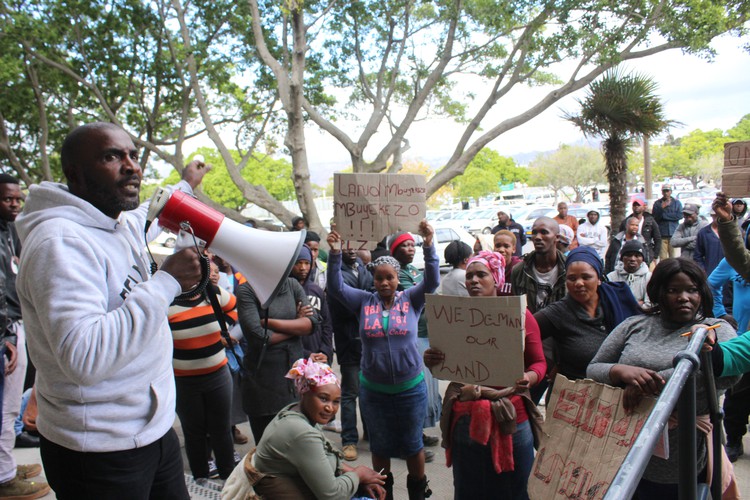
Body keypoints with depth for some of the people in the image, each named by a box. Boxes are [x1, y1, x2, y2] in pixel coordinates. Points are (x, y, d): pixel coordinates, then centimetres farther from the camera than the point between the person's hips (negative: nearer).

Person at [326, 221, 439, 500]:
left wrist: (429, 246, -30)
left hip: (411, 388, -1)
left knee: (412, 445, 16)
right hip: (373, 390, 1)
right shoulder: (364, 301, -1)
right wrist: (335, 255, -21)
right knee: (380, 447, 18)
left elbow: (432, 280, -16)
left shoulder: (411, 299, -4)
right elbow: (336, 287, -8)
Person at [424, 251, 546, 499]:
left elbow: (539, 361, 4)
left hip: (512, 417, -1)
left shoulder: (520, 315, -1)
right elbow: (444, 367, 8)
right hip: (466, 419, 1)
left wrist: (530, 377, -17)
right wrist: (431, 361, -14)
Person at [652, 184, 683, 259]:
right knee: (663, 258, -4)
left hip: (674, 233, 1)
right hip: (662, 234, 0)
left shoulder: (677, 203, 12)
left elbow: (680, 215, -3)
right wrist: (661, 208, -14)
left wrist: (665, 215, -4)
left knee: (674, 257, -3)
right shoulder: (657, 203, 9)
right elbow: (655, 217, -2)